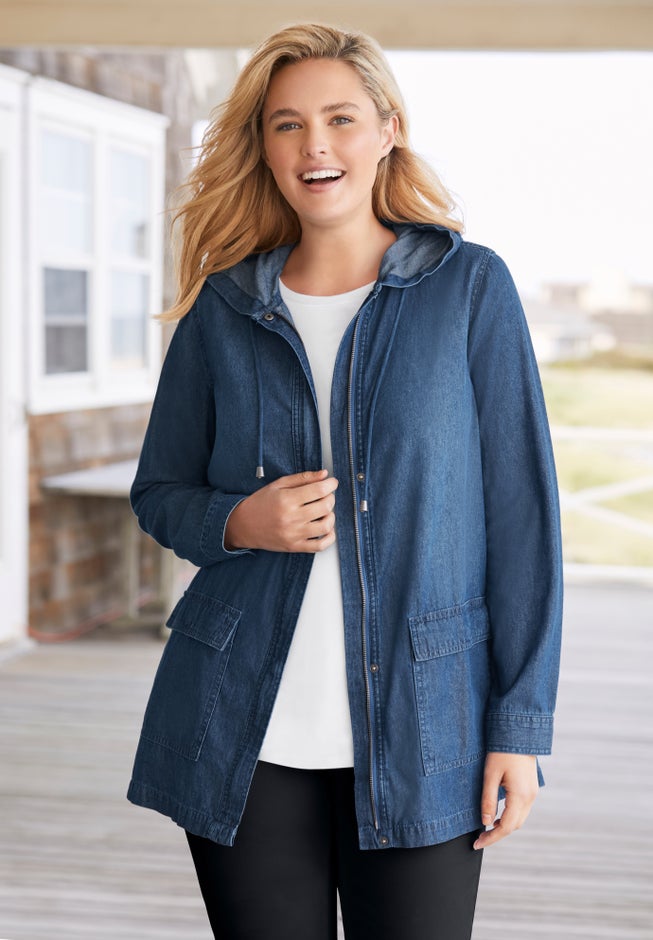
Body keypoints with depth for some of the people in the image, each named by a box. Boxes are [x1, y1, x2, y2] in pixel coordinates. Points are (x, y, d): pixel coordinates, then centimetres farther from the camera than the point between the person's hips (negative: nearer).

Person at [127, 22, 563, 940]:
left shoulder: (470, 286, -1)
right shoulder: (222, 307, 5)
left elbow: (521, 509, -2)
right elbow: (159, 494, 13)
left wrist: (521, 723, -6)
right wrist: (240, 522, -9)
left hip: (418, 728, -1)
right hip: (245, 734, 2)